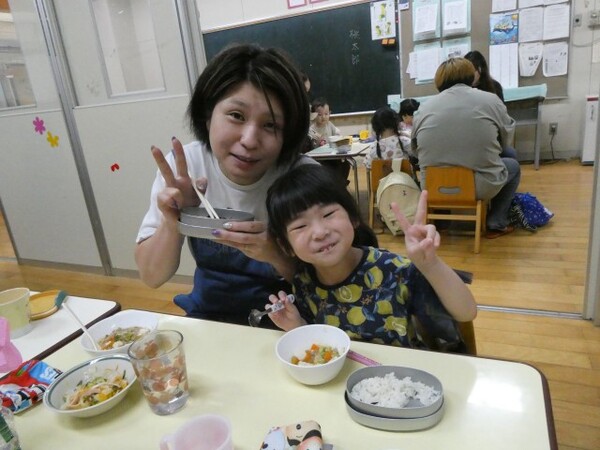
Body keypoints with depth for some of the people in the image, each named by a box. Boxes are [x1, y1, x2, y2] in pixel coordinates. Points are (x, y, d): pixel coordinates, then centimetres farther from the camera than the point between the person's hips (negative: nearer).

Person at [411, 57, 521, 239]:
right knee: (513, 165, 28)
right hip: (481, 186, -2)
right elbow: (505, 138, 12)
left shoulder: (424, 107, 2)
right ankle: (496, 224, 23)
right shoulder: (491, 100, -1)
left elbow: (416, 148, 9)